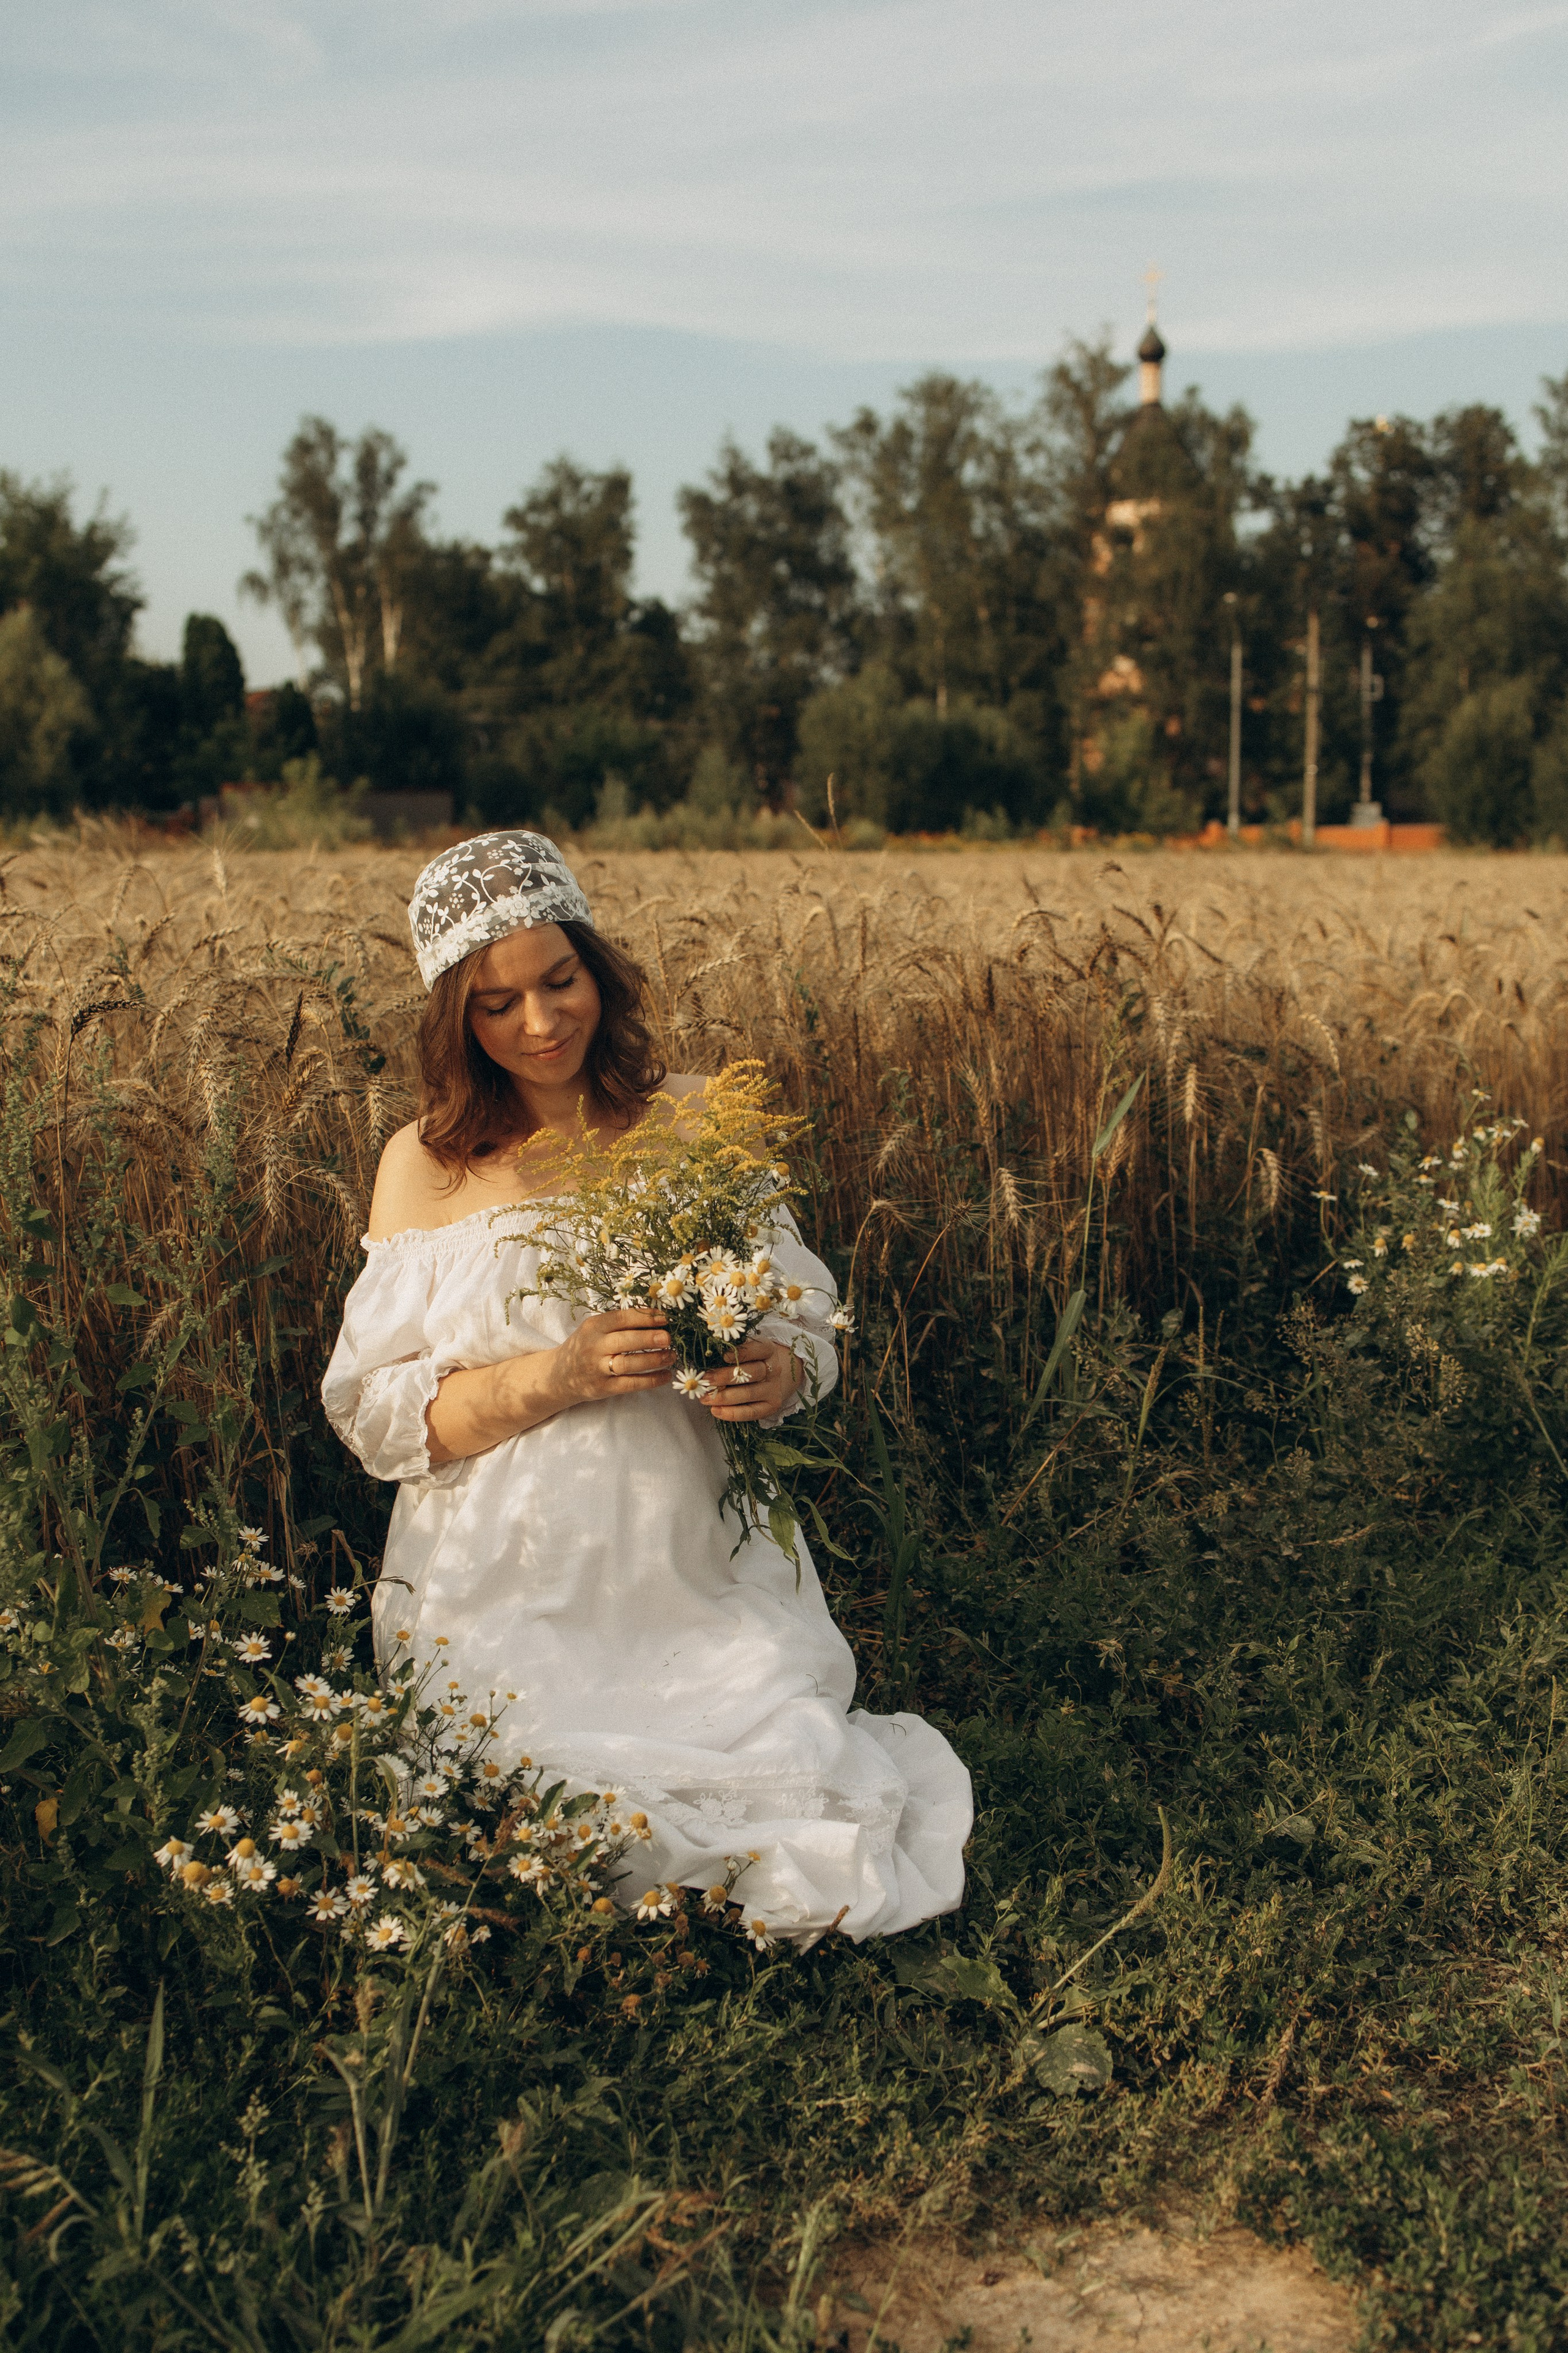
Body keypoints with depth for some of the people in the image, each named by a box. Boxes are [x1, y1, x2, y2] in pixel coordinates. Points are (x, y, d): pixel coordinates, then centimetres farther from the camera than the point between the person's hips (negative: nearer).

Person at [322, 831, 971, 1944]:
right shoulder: (427, 1163, 3)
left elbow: (807, 1321, 9)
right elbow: (372, 1409, -2)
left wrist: (776, 1375, -16)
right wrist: (560, 1373, -17)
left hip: (696, 1571, 1)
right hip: (507, 1591, -1)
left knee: (799, 1812, -19)